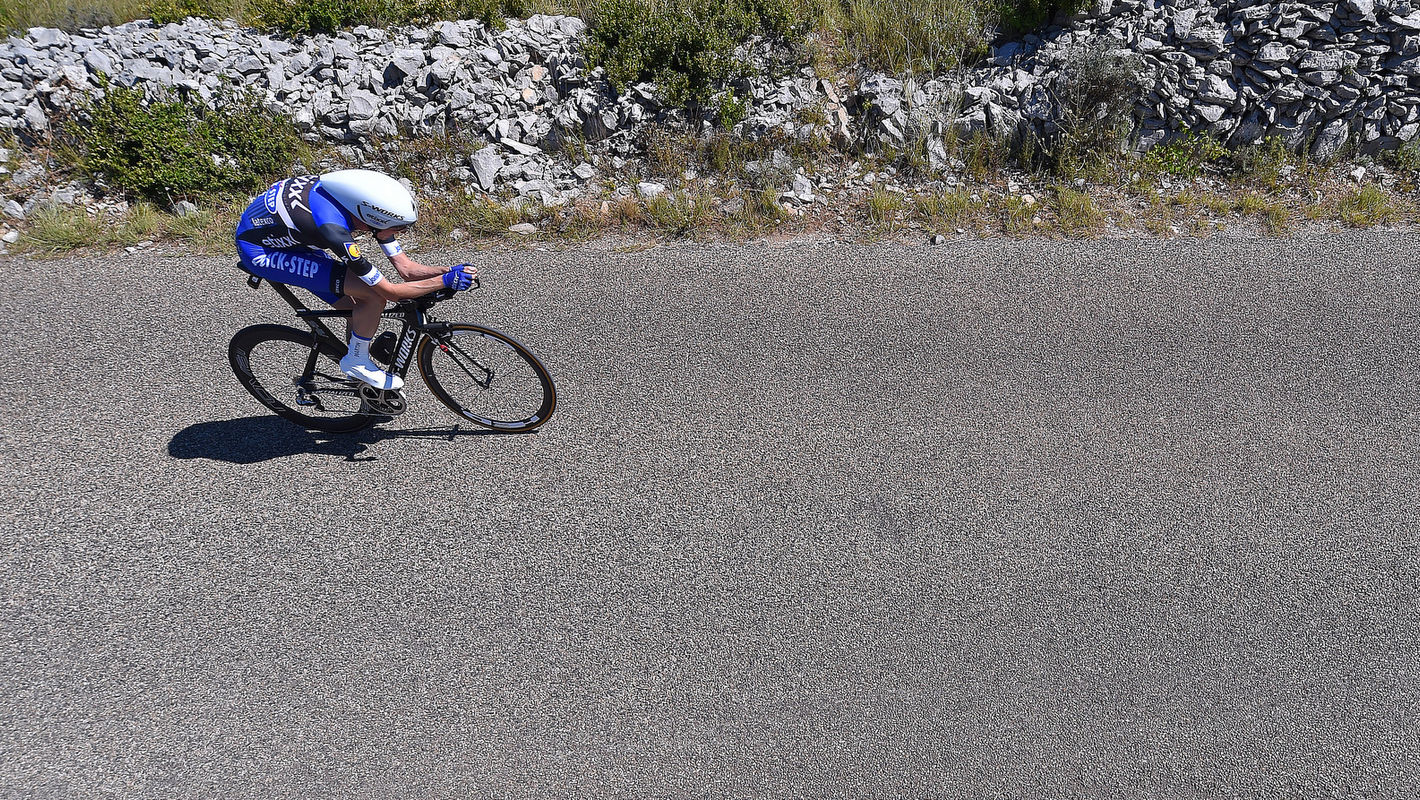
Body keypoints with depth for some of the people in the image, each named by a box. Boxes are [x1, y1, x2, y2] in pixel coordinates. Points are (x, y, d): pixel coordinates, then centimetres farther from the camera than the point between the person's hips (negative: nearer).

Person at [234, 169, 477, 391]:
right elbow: (390, 291, -29)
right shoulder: (334, 229, -37)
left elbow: (406, 268, -7)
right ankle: (356, 361, 0)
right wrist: (445, 281, -28)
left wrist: (450, 270, -19)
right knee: (374, 295, -21)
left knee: (360, 312, 3)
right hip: (259, 251, -8)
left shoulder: (365, 202, -15)